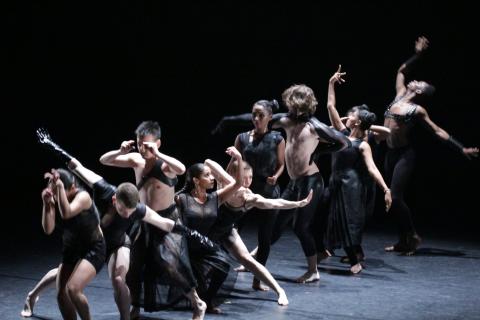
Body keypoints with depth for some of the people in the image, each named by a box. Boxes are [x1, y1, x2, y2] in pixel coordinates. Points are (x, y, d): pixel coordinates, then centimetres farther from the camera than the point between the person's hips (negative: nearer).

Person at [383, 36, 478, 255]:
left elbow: (438, 132, -7)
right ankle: (403, 241, 16)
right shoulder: (399, 95, 7)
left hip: (404, 155, -7)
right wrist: (417, 55, 15)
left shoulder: (418, 111, -9)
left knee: (396, 197, -13)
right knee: (393, 198, 8)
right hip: (390, 153, 7)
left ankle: (412, 236, 3)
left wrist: (462, 149, -12)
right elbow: (401, 70, 21)